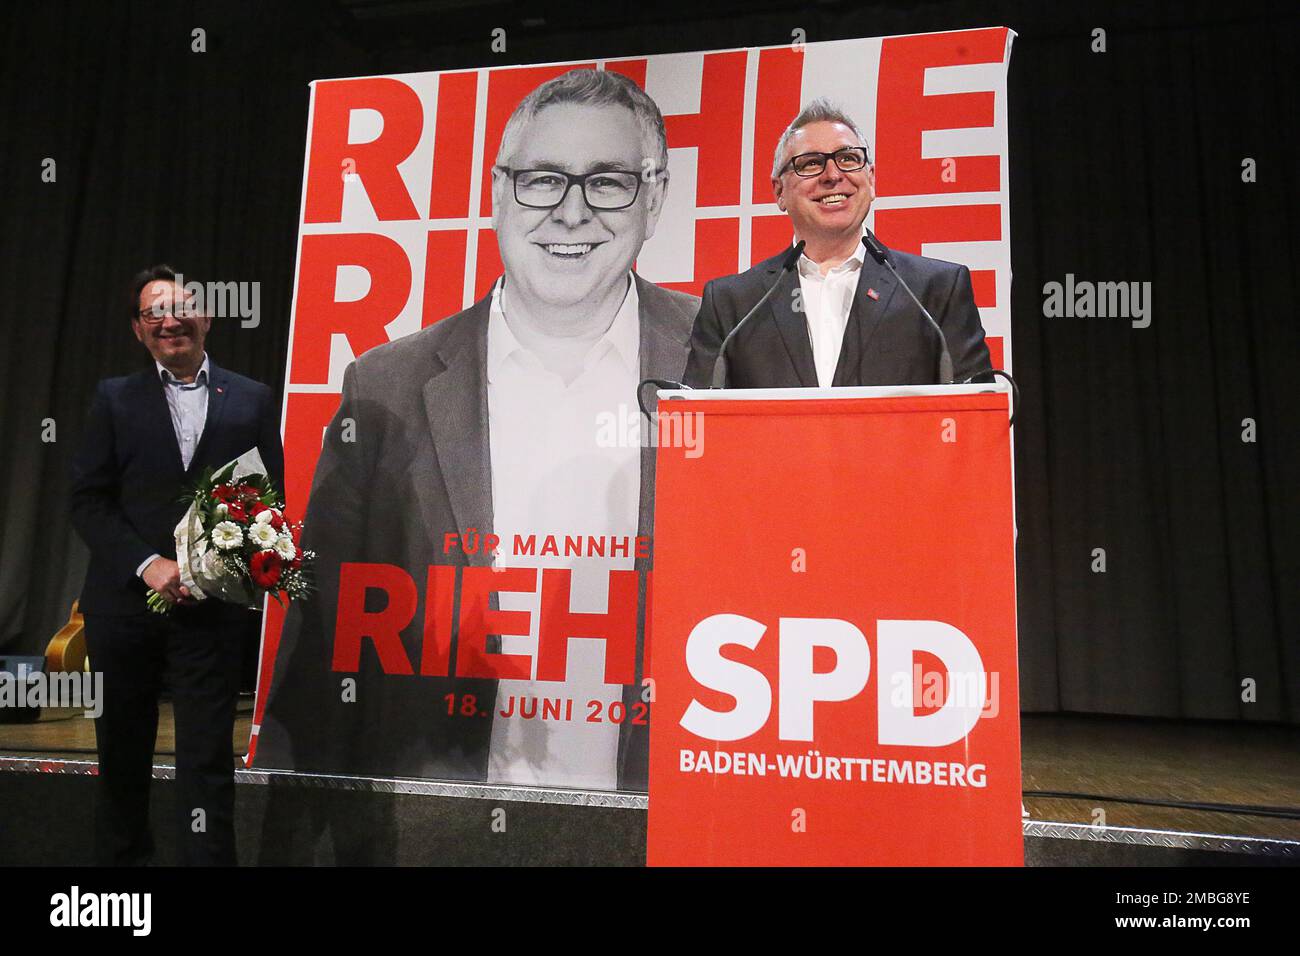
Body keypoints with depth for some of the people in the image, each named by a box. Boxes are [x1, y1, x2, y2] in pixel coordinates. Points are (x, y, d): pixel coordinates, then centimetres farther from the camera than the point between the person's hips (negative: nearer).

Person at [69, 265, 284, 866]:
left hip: (213, 607, -2)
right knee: (122, 754, 17)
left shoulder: (253, 401, 5)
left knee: (207, 758, 0)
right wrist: (147, 564, -13)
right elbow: (87, 500, 0)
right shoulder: (114, 399, 6)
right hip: (124, 604, 2)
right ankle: (120, 855, 37)